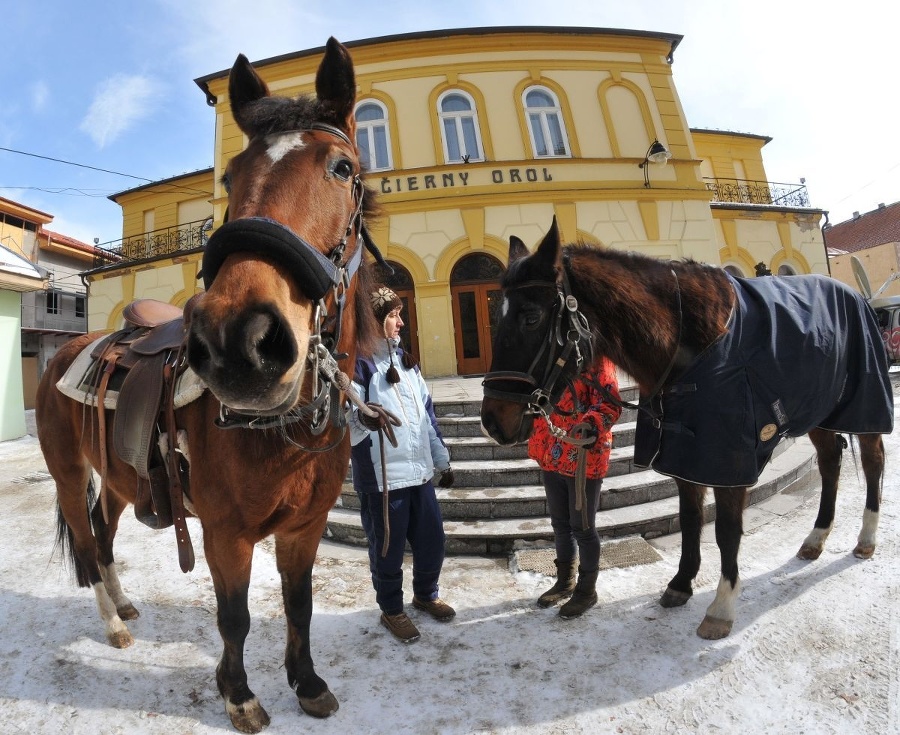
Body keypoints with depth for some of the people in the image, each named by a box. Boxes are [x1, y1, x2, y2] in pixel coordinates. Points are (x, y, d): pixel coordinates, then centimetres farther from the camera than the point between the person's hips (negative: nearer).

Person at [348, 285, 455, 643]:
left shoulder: (404, 359, 12)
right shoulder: (359, 363, -11)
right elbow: (346, 424, -19)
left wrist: (442, 459, 18)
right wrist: (362, 419, -42)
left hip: (420, 472, 7)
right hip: (381, 478, -6)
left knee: (432, 541, 17)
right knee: (388, 550, 10)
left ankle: (426, 594, 44)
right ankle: (391, 609, 36)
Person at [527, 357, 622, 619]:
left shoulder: (595, 357, -12)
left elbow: (609, 403, -19)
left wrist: (591, 424, -37)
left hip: (584, 457, -6)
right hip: (551, 457, 7)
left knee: (582, 527, 9)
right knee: (560, 523, 20)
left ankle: (587, 590, 31)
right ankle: (565, 582, 41)